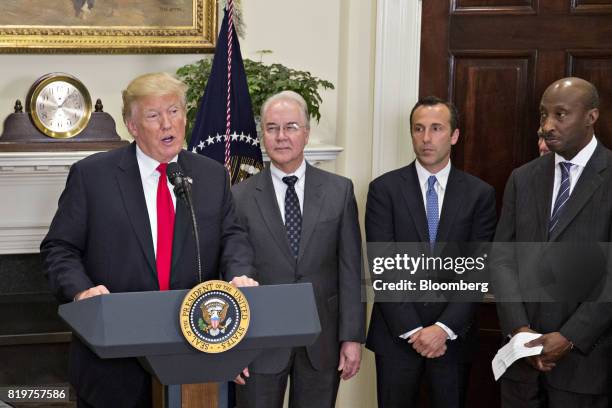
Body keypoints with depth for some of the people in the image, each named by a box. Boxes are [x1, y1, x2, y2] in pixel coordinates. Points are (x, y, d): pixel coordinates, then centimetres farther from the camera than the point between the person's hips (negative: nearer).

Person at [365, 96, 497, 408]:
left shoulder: (480, 194, 1)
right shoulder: (384, 189, -1)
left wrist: (445, 327, -13)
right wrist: (411, 328, -13)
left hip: (453, 334, 1)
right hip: (397, 333, -1)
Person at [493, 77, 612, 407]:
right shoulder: (522, 178, 9)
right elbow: (502, 257, 5)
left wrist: (569, 338, -15)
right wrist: (519, 329, -8)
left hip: (583, 356, -3)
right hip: (521, 352, 4)